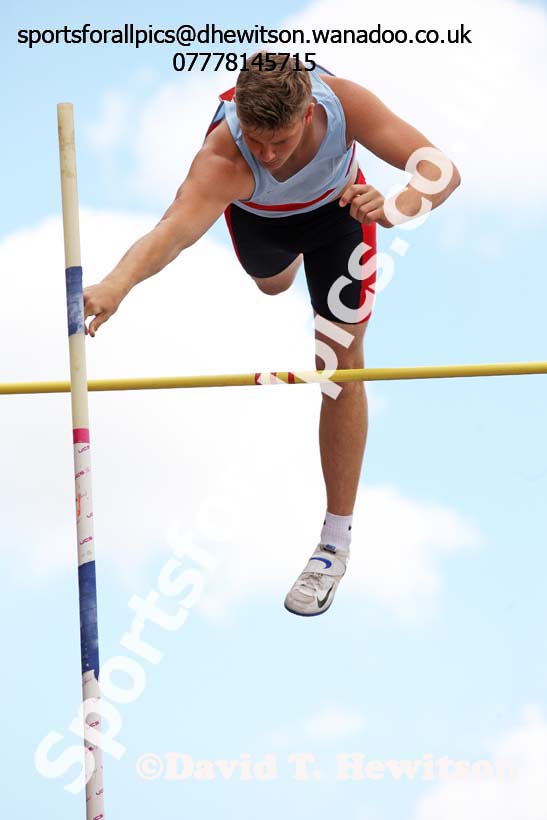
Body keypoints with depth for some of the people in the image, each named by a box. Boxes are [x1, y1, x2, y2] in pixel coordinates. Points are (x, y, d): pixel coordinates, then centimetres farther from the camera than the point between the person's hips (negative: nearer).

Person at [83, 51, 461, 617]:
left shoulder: (341, 102, -44)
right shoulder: (222, 160, -50)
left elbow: (442, 170, -41)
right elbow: (174, 229, -68)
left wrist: (396, 206, -64)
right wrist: (117, 283, -89)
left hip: (337, 205, -1)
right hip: (256, 216, 1)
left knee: (342, 361, -8)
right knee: (272, 284, 36)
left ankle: (337, 539, 2)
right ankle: (293, 263, 80)